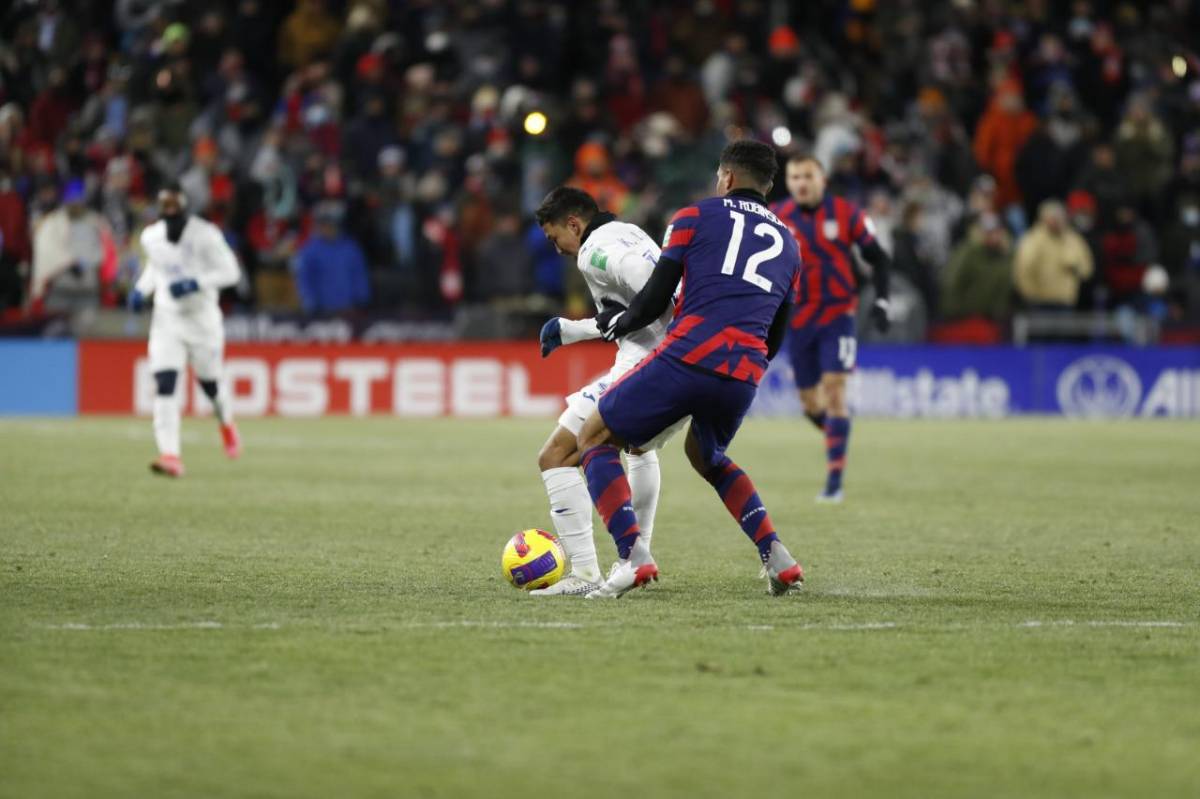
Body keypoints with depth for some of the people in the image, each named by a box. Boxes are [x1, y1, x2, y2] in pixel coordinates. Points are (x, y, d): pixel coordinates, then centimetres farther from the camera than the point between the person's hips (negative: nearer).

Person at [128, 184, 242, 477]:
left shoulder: (205, 235, -15)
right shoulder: (151, 237, 1)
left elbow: (229, 272, -13)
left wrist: (195, 284, -26)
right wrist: (142, 289, 2)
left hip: (202, 318, -3)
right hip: (166, 320, 3)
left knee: (209, 383, 12)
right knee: (164, 385, -15)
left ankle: (226, 424, 49)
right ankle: (170, 457, -21)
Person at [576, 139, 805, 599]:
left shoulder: (696, 216, 12)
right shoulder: (787, 244, 25)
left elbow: (656, 298, 6)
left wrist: (621, 323, 26)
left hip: (688, 354, -5)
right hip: (744, 378, 5)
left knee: (595, 439, 10)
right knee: (706, 457, 34)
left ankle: (633, 557, -11)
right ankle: (776, 558, 18)